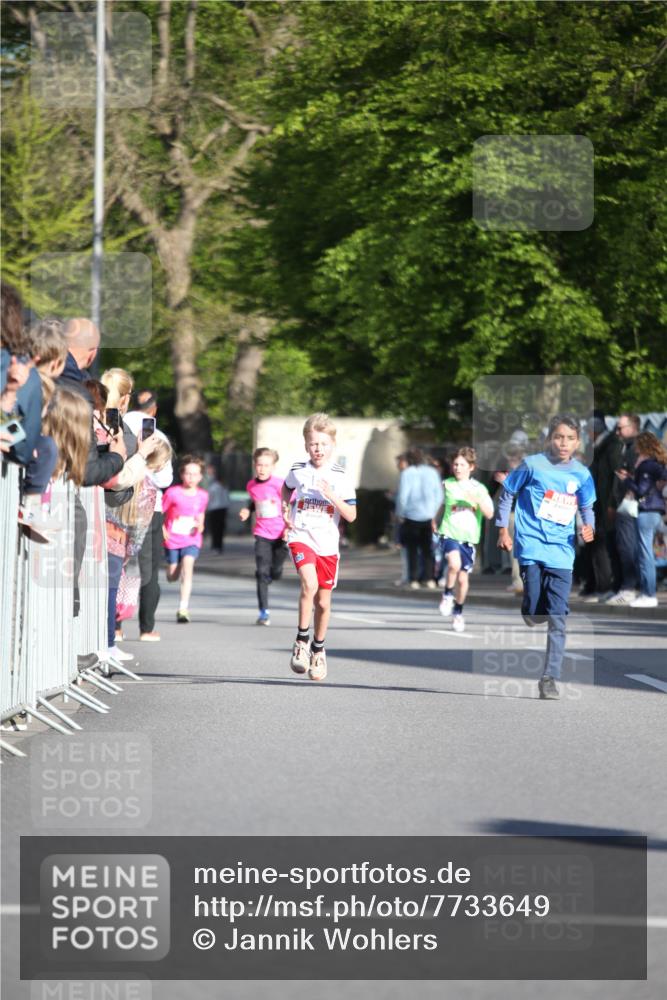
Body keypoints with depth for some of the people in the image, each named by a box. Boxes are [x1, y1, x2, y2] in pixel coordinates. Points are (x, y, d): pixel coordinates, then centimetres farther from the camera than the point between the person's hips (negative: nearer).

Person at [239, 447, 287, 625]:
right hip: (262, 534, 2)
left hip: (280, 534, -2)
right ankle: (264, 612, -4)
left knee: (276, 573, 3)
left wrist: (289, 528, -17)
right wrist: (247, 510, 4)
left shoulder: (279, 484, -13)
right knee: (262, 572, -7)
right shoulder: (251, 485, 3)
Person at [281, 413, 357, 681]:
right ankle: (301, 640, -13)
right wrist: (285, 511, 8)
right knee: (309, 584, -27)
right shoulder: (298, 471, 0)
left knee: (323, 602, 10)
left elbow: (351, 516, -6)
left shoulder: (340, 477, -4)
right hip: (300, 538, -1)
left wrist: (332, 496, -20)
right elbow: (286, 489, 24)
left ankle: (318, 649, 32)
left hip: (327, 545, 1)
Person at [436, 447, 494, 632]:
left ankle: (458, 612, 30)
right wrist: (436, 521, 25)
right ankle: (447, 594, -5)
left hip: (468, 537, 1)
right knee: (454, 563, -30)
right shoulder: (448, 484, 3)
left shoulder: (479, 488, -1)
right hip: (449, 533, -1)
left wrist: (478, 500, -22)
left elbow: (489, 514, -7)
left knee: (463, 578, 8)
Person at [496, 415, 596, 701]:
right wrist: (503, 529, 5)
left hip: (562, 551, 2)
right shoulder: (532, 465, -1)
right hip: (531, 546, -2)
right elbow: (507, 493, 10)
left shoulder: (581, 474, 7)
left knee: (557, 619, -6)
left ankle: (550, 679, -3)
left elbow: (586, 507, 20)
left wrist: (589, 527, -1)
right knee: (534, 612, -11)